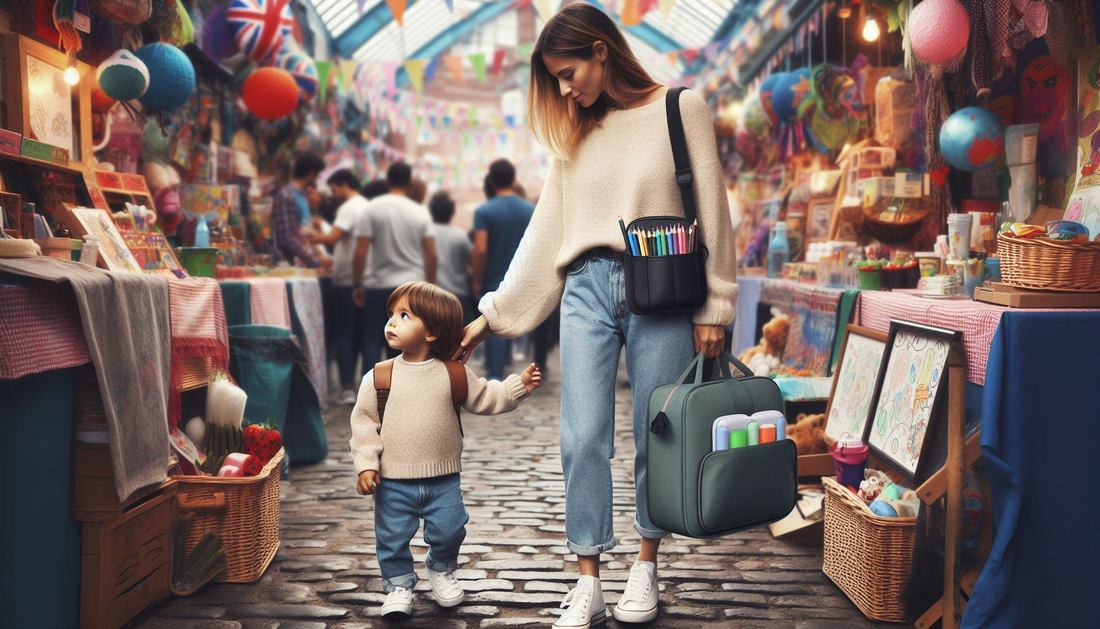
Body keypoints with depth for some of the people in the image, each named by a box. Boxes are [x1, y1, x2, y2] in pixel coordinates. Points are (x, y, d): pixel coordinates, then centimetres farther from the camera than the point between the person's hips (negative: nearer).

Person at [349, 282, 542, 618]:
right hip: (393, 482, 0)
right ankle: (399, 585, 28)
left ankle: (442, 570, 37)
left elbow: (485, 398, 8)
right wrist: (366, 464, -7)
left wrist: (519, 385, -2)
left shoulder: (455, 374, -3)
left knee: (449, 530, 7)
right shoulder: (379, 376, -5)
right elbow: (364, 420, -1)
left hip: (443, 480, 1)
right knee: (392, 538, 5)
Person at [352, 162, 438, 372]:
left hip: (378, 285, -2)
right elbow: (431, 255, -1)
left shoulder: (372, 209, -5)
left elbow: (361, 252, -9)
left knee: (372, 340, 6)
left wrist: (357, 284, -1)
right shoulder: (421, 213, 1)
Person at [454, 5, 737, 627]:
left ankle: (646, 566, 23)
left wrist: (714, 307, -4)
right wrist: (492, 315, 13)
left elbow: (711, 210, 1)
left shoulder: (682, 108, 3)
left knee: (656, 437, 4)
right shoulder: (576, 134, 15)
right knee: (584, 439, -3)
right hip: (588, 290, 3)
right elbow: (546, 229, 15)